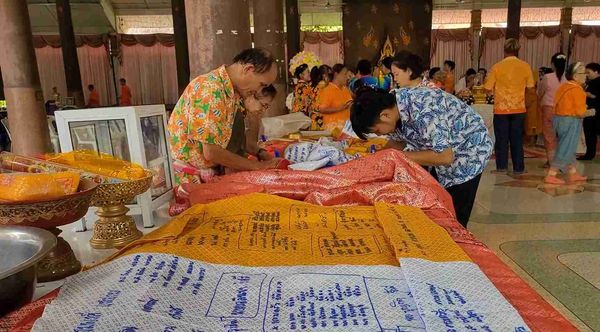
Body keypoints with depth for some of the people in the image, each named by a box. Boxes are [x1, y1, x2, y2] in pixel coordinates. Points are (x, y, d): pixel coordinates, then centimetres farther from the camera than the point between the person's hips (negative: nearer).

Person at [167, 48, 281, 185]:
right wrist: (258, 166, -18)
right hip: (194, 176, -8)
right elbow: (211, 152, -27)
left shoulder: (232, 89, 3)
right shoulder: (210, 90, -24)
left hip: (213, 169, 8)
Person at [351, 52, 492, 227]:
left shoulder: (422, 111, -37)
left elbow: (445, 156, -33)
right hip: (440, 148, 8)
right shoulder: (392, 105, -12)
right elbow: (397, 141, 4)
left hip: (468, 149, -7)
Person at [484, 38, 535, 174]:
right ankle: (518, 167, 13)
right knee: (517, 139, 9)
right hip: (519, 109, 2)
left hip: (501, 109, -2)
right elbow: (530, 86, 3)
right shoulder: (525, 66, -2)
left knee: (502, 139, 6)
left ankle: (501, 166, 8)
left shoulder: (497, 67, -9)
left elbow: (488, 88, -7)